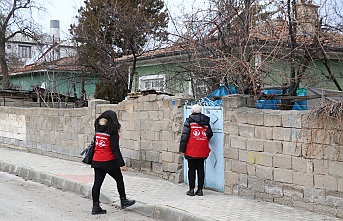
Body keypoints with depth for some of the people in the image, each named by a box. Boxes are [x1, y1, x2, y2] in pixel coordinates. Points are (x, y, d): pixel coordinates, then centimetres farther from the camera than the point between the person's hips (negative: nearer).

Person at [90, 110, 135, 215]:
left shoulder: (98, 129, 5)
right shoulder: (112, 131, -12)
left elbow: (94, 145, 8)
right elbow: (115, 149, -14)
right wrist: (121, 164, -13)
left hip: (96, 161, 5)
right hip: (109, 161, -5)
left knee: (97, 183, 8)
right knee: (119, 179, 14)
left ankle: (96, 207, 11)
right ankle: (123, 201, 26)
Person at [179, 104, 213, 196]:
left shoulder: (189, 121, -6)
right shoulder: (206, 121, 6)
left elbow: (184, 135, -9)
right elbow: (210, 134, 11)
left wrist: (182, 149, -4)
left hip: (191, 151, -3)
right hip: (203, 151, 4)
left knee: (192, 170, 4)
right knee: (201, 170, 9)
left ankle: (191, 190, 7)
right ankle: (200, 190, 12)